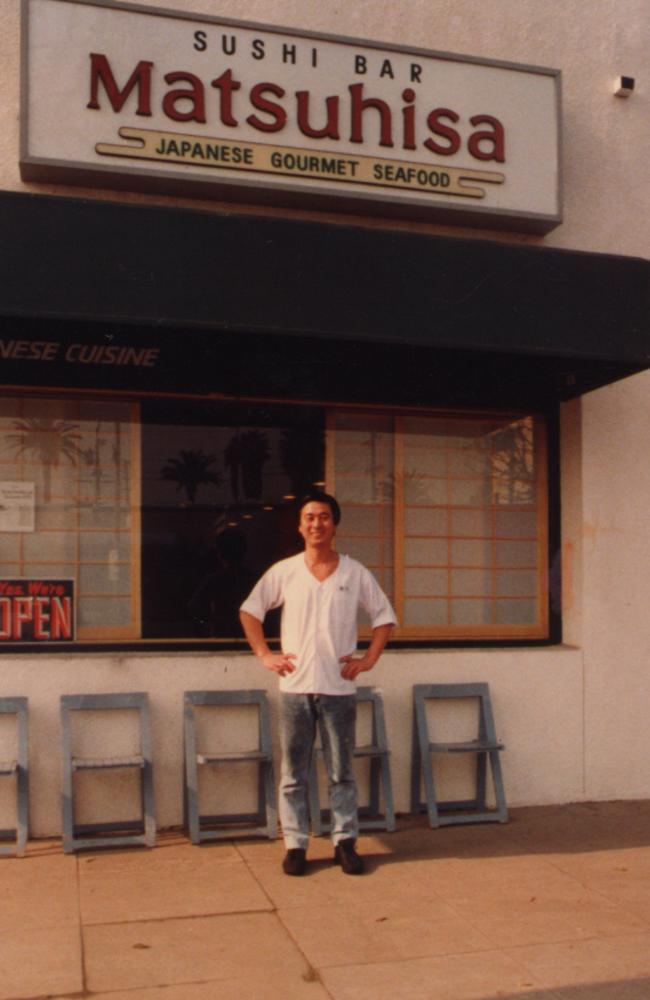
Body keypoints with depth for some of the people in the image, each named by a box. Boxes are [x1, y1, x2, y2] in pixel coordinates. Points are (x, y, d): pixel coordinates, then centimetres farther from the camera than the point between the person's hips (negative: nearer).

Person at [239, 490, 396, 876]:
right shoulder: (283, 572, 3)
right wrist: (264, 654, 3)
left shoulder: (355, 573, 3)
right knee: (294, 773, 6)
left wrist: (369, 658, 1)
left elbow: (385, 616, 10)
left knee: (342, 771, 7)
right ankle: (296, 844, 15)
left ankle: (345, 841, 17)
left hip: (339, 688, 0)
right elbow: (250, 610, 11)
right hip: (295, 687, 0)